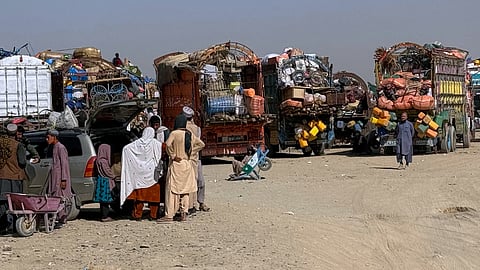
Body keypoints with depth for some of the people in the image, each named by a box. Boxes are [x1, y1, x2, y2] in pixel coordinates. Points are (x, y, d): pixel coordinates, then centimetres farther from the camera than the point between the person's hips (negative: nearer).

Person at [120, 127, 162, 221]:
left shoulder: (137, 143, 1)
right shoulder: (154, 143, -5)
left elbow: (125, 148, 0)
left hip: (139, 173, 2)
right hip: (151, 172, -2)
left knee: (139, 193, 6)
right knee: (153, 194, 5)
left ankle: (138, 215, 7)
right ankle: (153, 215, 5)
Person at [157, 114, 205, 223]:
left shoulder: (174, 133, -12)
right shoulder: (190, 134, 6)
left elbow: (168, 144, -28)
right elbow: (201, 144, 14)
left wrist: (173, 155, -15)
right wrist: (191, 153, 11)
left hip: (176, 164, -6)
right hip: (187, 164, 6)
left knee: (172, 189, -3)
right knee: (185, 189, 11)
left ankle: (169, 215, -5)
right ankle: (183, 213, 10)